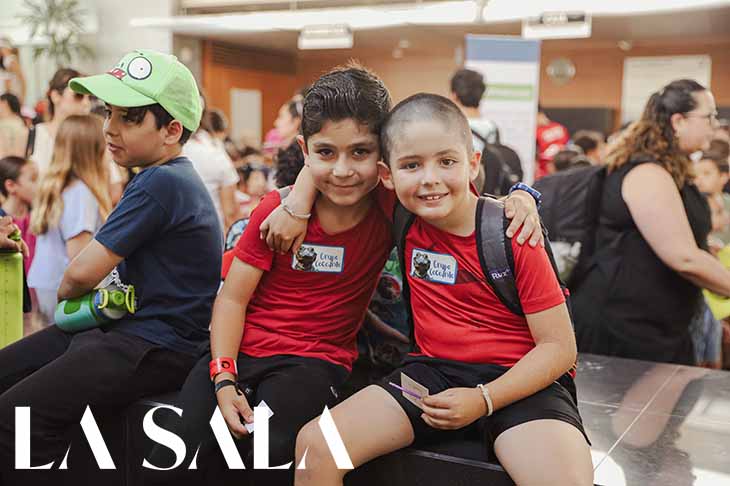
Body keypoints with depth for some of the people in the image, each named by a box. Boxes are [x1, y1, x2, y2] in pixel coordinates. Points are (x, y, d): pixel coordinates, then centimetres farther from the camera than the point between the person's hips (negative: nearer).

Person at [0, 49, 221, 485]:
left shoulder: (162, 182, -18)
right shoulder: (165, 178, 14)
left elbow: (83, 273, -16)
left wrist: (66, 292, 5)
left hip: (157, 347, -11)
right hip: (120, 324, 11)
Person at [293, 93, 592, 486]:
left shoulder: (514, 234, -12)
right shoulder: (401, 214, -1)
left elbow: (559, 347, -10)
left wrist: (483, 399, -18)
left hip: (517, 379, -3)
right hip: (433, 369, 3)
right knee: (315, 446, -13)